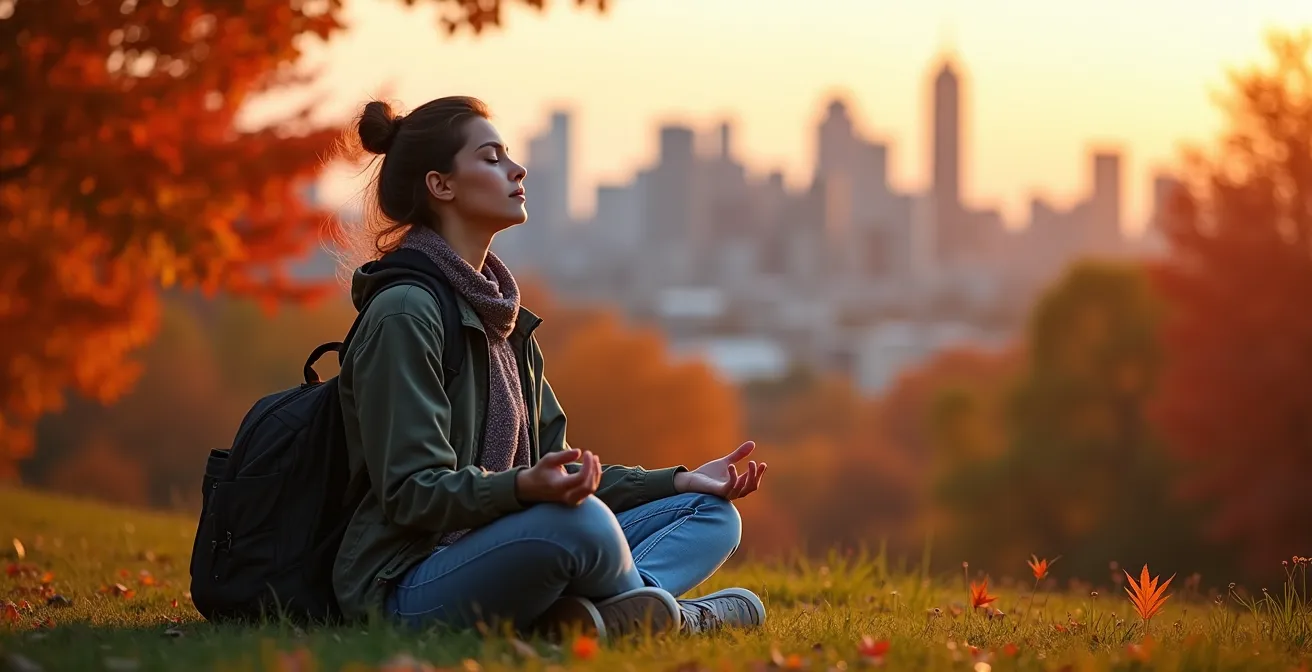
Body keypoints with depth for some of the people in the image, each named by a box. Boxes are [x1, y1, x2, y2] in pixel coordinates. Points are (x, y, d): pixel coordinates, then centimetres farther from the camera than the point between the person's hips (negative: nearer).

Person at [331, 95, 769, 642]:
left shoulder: (503, 317, 18)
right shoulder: (403, 314, -11)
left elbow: (556, 469, 22)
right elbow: (411, 494, -18)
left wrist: (682, 481, 12)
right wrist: (524, 487, -35)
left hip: (491, 561, 10)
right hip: (407, 589, -10)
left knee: (713, 512, 5)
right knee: (578, 520, -36)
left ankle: (596, 615, -23)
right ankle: (666, 616, -6)